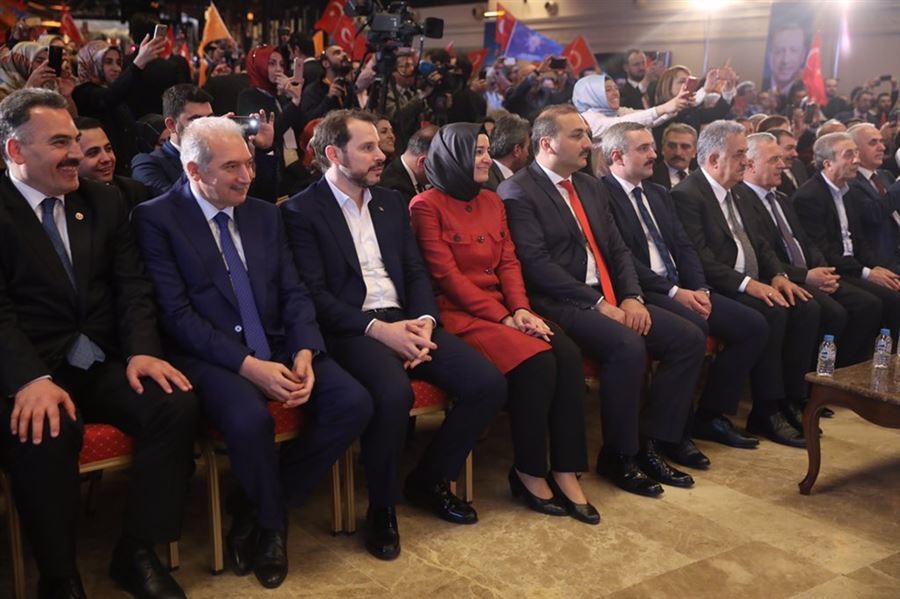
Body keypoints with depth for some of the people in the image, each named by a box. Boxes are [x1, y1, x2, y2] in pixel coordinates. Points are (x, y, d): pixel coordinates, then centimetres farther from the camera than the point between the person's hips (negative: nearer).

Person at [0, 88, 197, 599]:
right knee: (47, 431, -35)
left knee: (178, 403, -22)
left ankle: (138, 553, -5)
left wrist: (141, 350, -13)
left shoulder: (104, 201, 13)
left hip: (105, 363, 4)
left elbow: (132, 286, 6)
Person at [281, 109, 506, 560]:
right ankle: (381, 507, -8)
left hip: (405, 321, 6)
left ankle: (429, 479, 10)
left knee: (489, 384, -13)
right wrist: (377, 329, -20)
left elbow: (416, 272, 14)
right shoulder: (301, 211, -1)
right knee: (394, 395, -36)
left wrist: (424, 321, -6)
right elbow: (314, 293, -9)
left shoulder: (392, 203, 18)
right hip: (351, 329, -6)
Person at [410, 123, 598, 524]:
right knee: (536, 361, -28)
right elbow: (446, 275, -10)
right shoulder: (427, 206, -3)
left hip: (502, 308, 6)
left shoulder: (492, 201, 17)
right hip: (457, 314, -6)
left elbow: (508, 262, 11)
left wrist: (520, 309, -8)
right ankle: (528, 473, -10)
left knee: (568, 355, -20)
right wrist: (503, 318, -15)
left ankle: (565, 472, -16)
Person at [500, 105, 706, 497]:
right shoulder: (518, 193, -7)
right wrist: (596, 304, -19)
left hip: (611, 298, 8)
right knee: (628, 346, -31)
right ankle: (618, 457, -11)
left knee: (689, 339, -6)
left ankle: (649, 444, 1)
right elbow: (535, 263, -17)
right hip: (561, 303, -8)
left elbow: (618, 249, 17)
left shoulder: (591, 186, 19)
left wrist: (631, 297, -2)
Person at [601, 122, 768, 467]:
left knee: (754, 326, -4)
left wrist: (699, 289, -3)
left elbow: (684, 246, 15)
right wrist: (673, 291, -18)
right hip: (643, 292, -9)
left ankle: (710, 415, 5)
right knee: (693, 328, -34)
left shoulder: (659, 195, 22)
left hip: (681, 288, 9)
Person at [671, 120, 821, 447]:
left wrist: (778, 276, 1)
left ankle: (791, 399, -4)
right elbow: (698, 259, -20)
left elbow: (759, 245, 20)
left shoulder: (735, 195, 19)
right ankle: (766, 411, -16)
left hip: (753, 284, 9)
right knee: (772, 313, -28)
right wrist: (747, 283, -25)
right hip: (719, 289, -9)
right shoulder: (687, 195, -11)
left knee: (806, 308, -11)